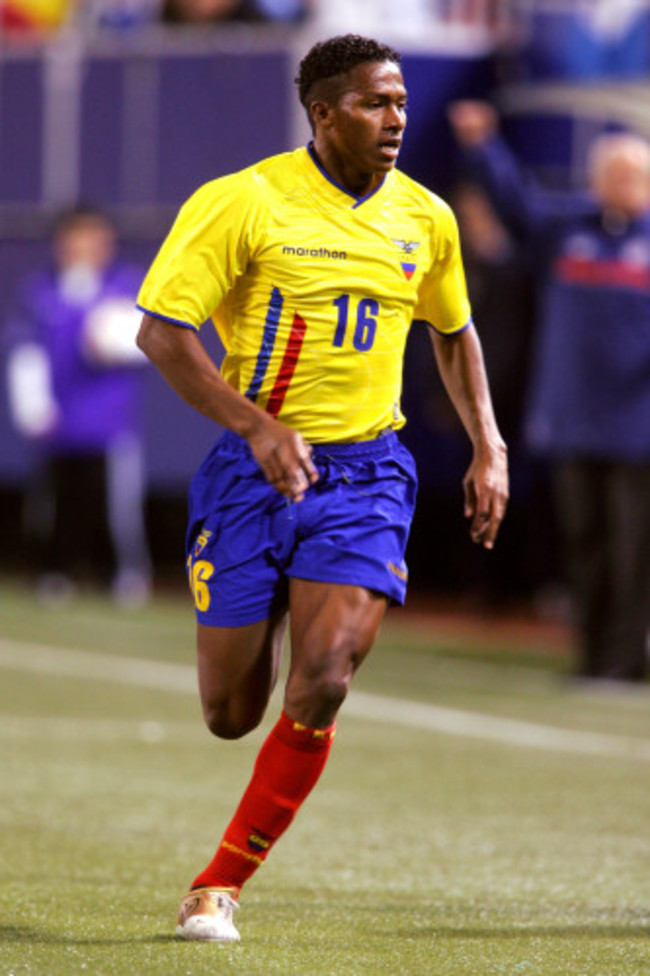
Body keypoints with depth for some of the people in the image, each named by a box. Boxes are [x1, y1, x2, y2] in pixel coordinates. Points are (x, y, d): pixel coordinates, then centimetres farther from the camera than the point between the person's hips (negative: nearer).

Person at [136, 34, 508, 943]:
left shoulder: (425, 219, 5)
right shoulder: (244, 202, -10)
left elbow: (453, 331, 24)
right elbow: (160, 330, -14)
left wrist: (489, 449, 14)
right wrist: (258, 427, -24)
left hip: (366, 472, 2)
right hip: (254, 470, -2)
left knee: (320, 685, -19)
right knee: (230, 715, 4)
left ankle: (220, 886, -4)